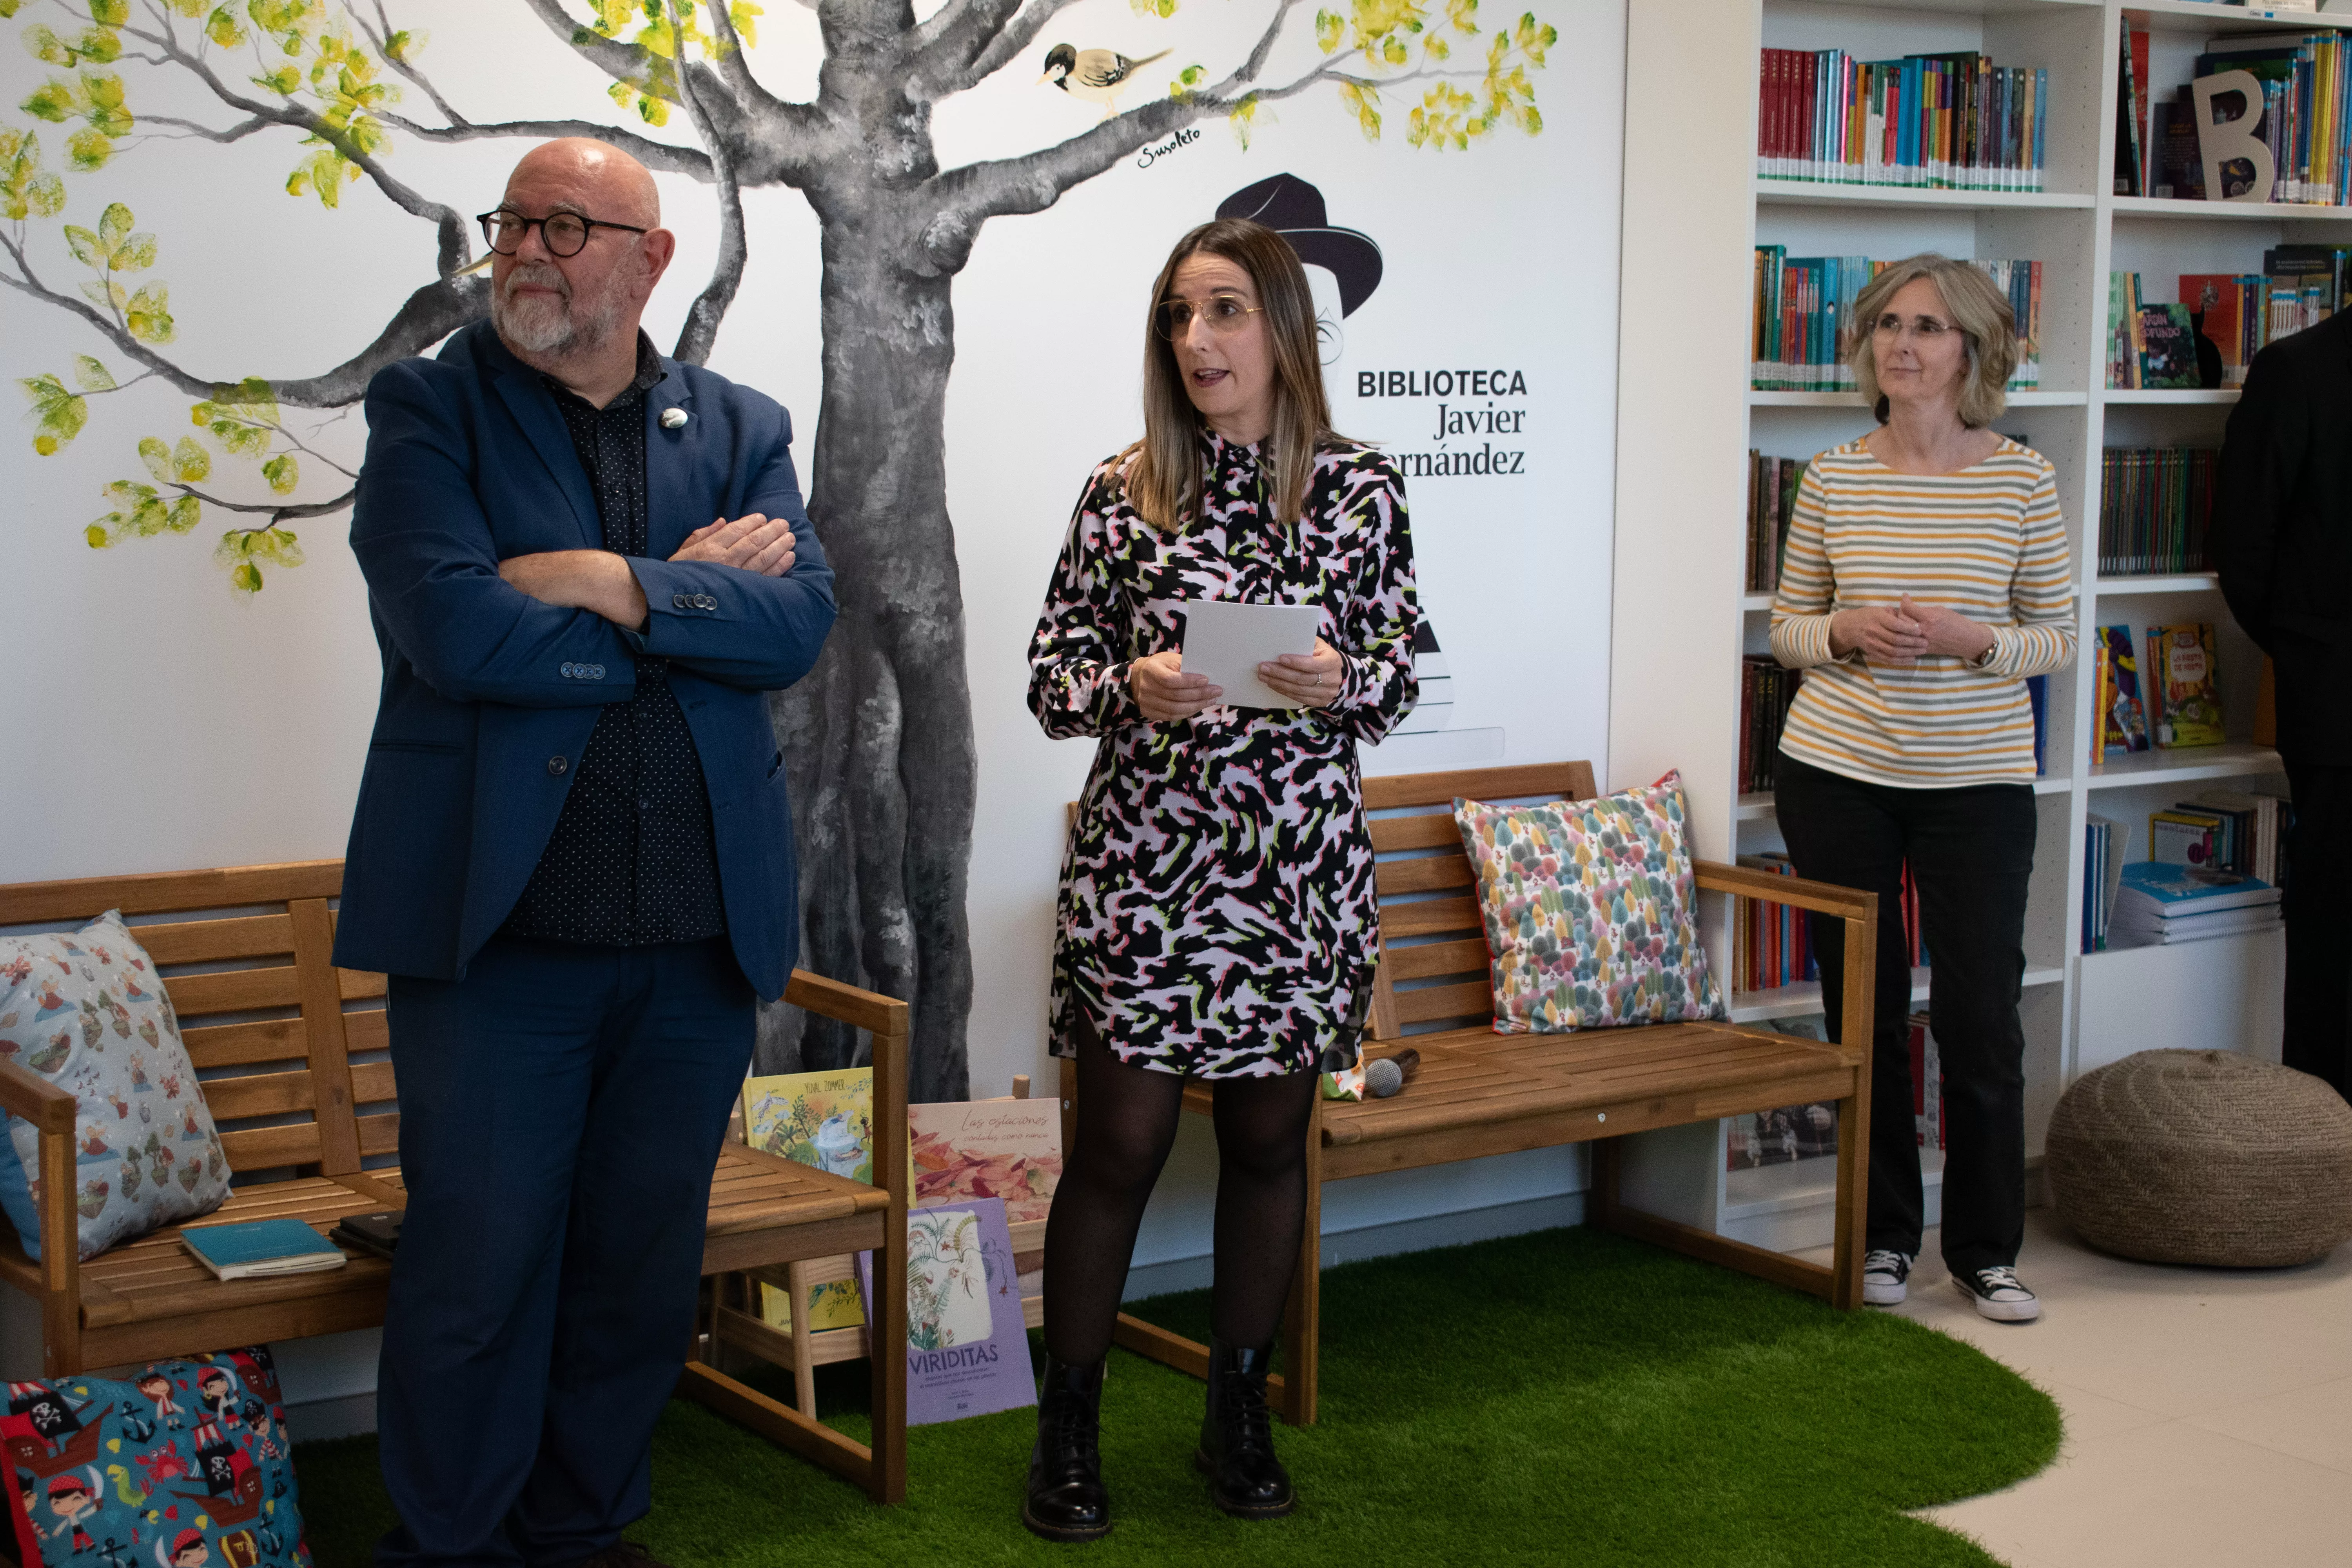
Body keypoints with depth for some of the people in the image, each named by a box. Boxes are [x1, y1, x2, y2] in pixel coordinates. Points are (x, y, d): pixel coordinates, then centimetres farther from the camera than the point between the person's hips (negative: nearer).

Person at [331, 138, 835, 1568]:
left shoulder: (743, 428, 11)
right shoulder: (428, 407, 1)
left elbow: (801, 620, -6)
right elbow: (455, 628, -15)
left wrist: (618, 586, -17)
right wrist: (693, 594, -9)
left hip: (699, 935, 3)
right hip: (497, 918, -3)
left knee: (643, 1265, 13)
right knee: (477, 1267, 2)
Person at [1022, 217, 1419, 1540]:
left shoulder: (1362, 487, 2)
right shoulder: (1125, 491, 0)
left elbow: (1399, 677, 5)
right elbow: (1051, 680, 1)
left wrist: (1339, 681, -17)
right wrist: (1131, 689, -19)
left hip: (1299, 864, 2)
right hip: (1143, 860, -1)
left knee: (1270, 1139, 11)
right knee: (1120, 1144, 1)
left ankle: (1240, 1417, 27)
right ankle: (1069, 1430, 15)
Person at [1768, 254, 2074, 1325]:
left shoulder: (2024, 481, -2)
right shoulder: (1833, 481, 1)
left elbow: (2056, 637, 2)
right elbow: (1786, 627, 8)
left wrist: (1972, 639, -16)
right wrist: (1847, 632, -13)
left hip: (1977, 782, -1)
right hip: (1837, 773, 1)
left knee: (1981, 1017, 0)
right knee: (1863, 1013, 8)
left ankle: (1985, 1248, 17)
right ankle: (1883, 1235, 24)